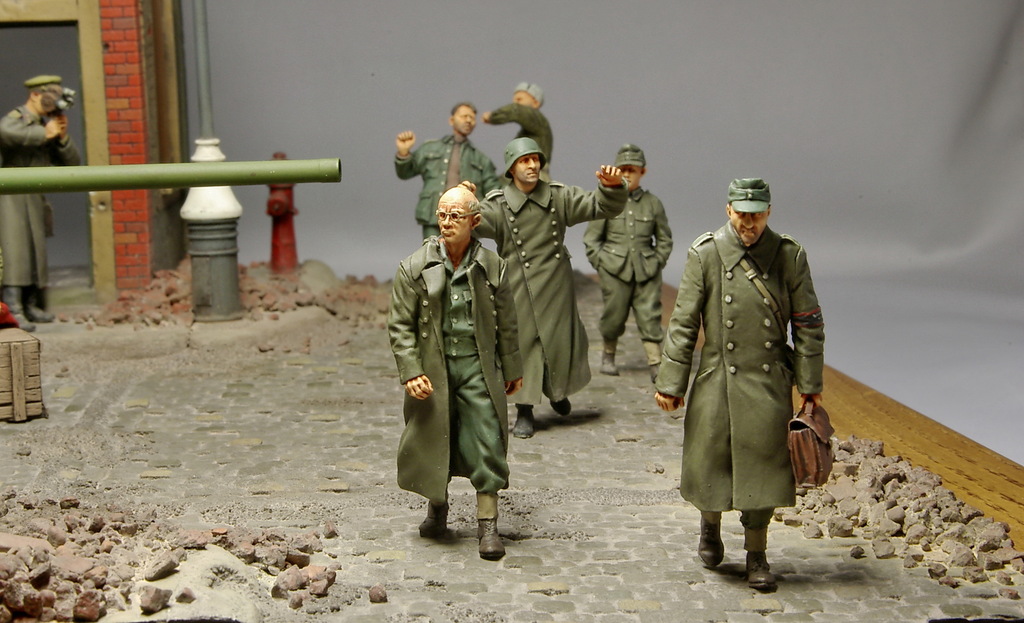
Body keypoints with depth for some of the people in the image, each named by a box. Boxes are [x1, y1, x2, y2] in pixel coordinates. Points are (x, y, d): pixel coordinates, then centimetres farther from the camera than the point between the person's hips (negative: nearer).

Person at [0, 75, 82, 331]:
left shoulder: (46, 123, 17)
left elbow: (73, 161, 13)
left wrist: (62, 137, -4)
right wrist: (43, 134, -26)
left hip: (35, 201, 8)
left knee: (36, 251, 9)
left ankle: (31, 305, 17)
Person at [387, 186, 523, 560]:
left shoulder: (492, 267, 1)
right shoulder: (415, 268, -3)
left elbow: (506, 323, 10)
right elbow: (399, 325, -2)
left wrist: (512, 370, 14)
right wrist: (410, 372, -11)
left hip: (478, 367, 0)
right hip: (433, 369, 0)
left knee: (486, 443, -6)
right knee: (433, 441, 10)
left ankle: (488, 525, 3)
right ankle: (437, 507, 35)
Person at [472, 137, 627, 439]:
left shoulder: (559, 196, 2)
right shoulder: (498, 204, -6)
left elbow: (602, 207, 5)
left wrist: (612, 187, -15)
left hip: (556, 288, 3)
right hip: (519, 287, -3)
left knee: (562, 343, 11)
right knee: (523, 344, -3)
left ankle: (557, 390, 40)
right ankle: (524, 412, 9)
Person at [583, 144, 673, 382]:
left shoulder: (653, 203, 6)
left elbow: (665, 239, 16)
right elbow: (591, 238, 6)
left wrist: (657, 263, 5)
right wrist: (602, 264, -2)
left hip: (647, 272, 1)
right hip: (615, 271, -1)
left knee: (650, 316, -5)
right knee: (614, 316, 7)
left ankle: (656, 365, -4)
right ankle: (608, 356, 30)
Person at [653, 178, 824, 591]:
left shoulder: (789, 256, -2)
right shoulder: (705, 254, -6)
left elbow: (808, 323, 3)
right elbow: (683, 322, -3)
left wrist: (810, 382, 2)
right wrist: (670, 382, -4)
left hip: (770, 383, 1)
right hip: (718, 380, -1)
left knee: (763, 465, 3)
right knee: (710, 460, 7)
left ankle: (757, 556, 17)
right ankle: (710, 525, 37)